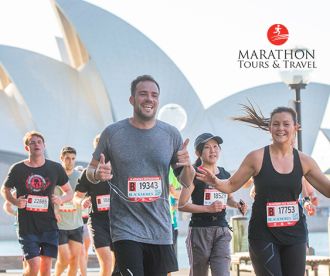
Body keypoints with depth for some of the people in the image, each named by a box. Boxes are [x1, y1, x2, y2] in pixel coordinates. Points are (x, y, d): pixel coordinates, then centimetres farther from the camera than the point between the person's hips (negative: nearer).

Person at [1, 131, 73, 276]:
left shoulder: (55, 168, 3)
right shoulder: (17, 169, -2)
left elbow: (69, 192, 13)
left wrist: (61, 199, -9)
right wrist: (15, 201, -7)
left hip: (49, 226, 2)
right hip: (27, 226, -2)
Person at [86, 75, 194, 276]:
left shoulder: (171, 135, 6)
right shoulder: (113, 133, 0)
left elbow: (186, 182, 11)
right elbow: (91, 171, 8)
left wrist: (187, 167, -11)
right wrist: (97, 174, -15)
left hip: (161, 231, 3)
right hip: (126, 230, -3)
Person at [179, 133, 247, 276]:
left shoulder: (225, 175, 11)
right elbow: (182, 205, -12)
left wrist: (236, 204, 7)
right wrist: (208, 208, -20)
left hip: (222, 231, 4)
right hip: (199, 230, -4)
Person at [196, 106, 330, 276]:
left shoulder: (304, 161, 2)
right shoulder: (257, 158, -5)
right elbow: (231, 185, 1)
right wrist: (216, 182, -19)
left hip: (294, 233, 3)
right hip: (263, 234, -3)